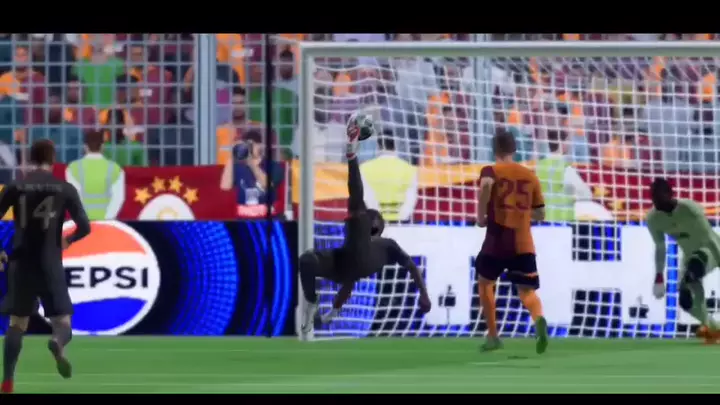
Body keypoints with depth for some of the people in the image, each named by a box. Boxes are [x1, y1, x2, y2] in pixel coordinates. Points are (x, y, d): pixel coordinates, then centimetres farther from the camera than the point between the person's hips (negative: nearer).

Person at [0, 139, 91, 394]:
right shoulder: (65, 189, 0)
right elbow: (85, 227, -3)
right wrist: (68, 241, 19)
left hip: (21, 264, 2)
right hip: (50, 266, -2)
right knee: (63, 323, 3)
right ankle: (57, 343, -34)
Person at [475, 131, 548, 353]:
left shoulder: (491, 171, -1)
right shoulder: (530, 176, 12)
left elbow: (486, 185, -27)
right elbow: (540, 214, 15)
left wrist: (481, 216, -14)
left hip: (497, 240, -2)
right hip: (523, 244, 2)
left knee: (485, 282, 22)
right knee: (527, 291, 0)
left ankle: (493, 336, 21)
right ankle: (539, 320, -35)